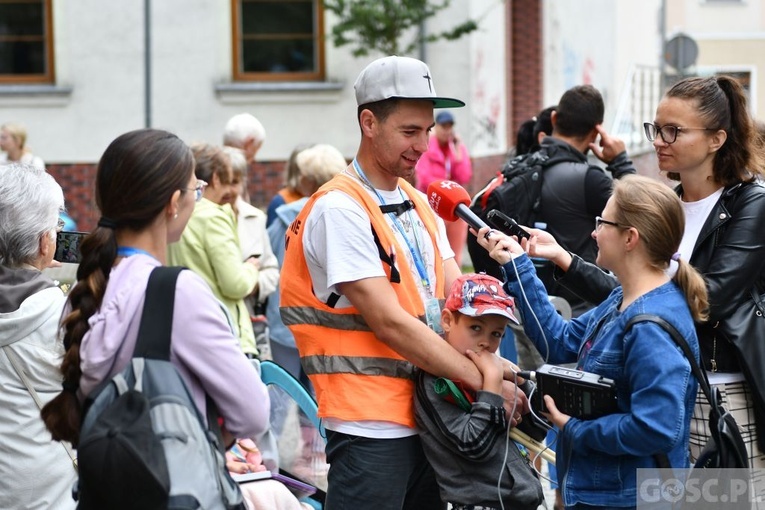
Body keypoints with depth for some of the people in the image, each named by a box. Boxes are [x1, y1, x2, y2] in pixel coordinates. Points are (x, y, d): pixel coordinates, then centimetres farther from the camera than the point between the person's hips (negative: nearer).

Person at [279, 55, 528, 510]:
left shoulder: (419, 204, 14)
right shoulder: (339, 209, -12)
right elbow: (389, 323, -18)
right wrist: (483, 381, -16)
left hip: (428, 418, 8)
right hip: (371, 429, -8)